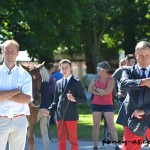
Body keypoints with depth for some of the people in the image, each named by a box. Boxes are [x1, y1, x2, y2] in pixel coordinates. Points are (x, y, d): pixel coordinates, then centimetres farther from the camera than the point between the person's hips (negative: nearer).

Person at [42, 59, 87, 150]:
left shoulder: (76, 82, -1)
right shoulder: (58, 83, 14)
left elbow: (84, 99, -4)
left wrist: (74, 99, -22)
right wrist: (49, 110, 3)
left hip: (71, 115, -5)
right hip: (60, 115, 5)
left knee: (73, 139, 1)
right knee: (61, 140, 8)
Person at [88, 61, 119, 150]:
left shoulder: (111, 79, -8)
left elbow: (107, 91, -19)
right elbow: (90, 89, -5)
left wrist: (96, 88, -8)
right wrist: (100, 93, -15)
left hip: (108, 104, -3)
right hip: (96, 104, 3)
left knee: (111, 125, -9)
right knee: (96, 125, 3)